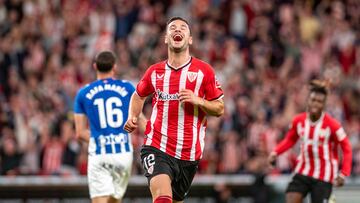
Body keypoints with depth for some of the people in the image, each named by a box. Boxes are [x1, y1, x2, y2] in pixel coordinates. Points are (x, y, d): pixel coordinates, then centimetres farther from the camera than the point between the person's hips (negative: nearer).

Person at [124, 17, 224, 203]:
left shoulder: (204, 71, 1)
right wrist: (133, 117, 9)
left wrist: (197, 100, -15)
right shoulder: (155, 71, 8)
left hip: (189, 152, 1)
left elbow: (219, 109, 3)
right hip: (157, 147, -1)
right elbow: (138, 95, 27)